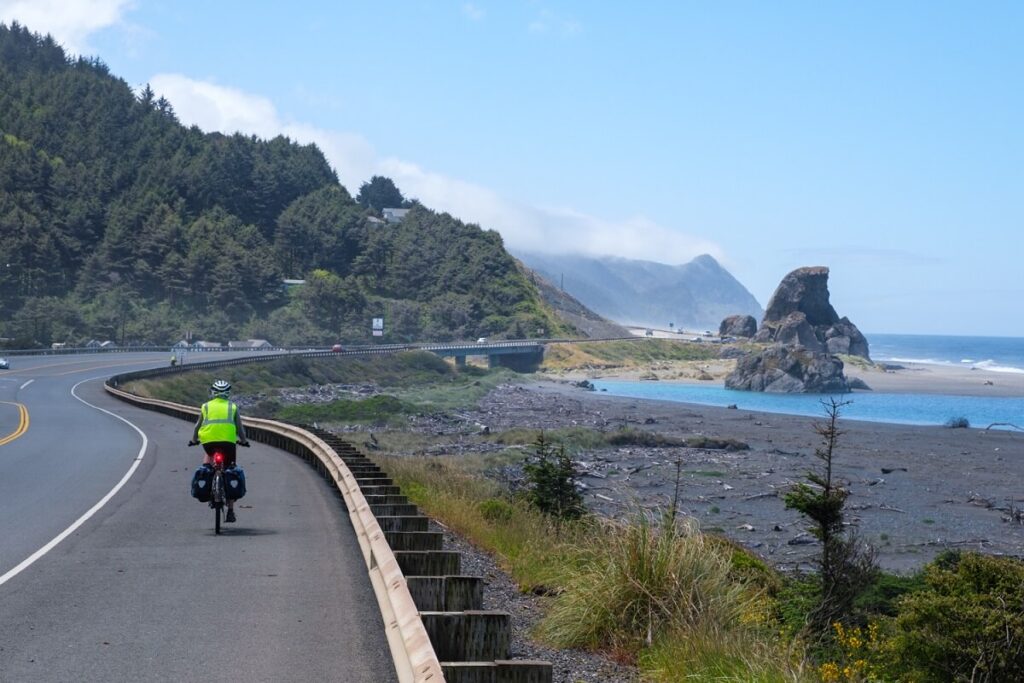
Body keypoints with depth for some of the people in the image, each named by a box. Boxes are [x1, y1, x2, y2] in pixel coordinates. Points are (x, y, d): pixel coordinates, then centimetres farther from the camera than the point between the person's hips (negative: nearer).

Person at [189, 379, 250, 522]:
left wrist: (194, 440, 37)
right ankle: (230, 511, 9)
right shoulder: (233, 407, 15)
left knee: (209, 455, 35)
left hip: (208, 441, 0)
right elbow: (240, 428, 14)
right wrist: (244, 441, 31)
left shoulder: (206, 406, 17)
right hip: (228, 441, 0)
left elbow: (198, 426, 21)